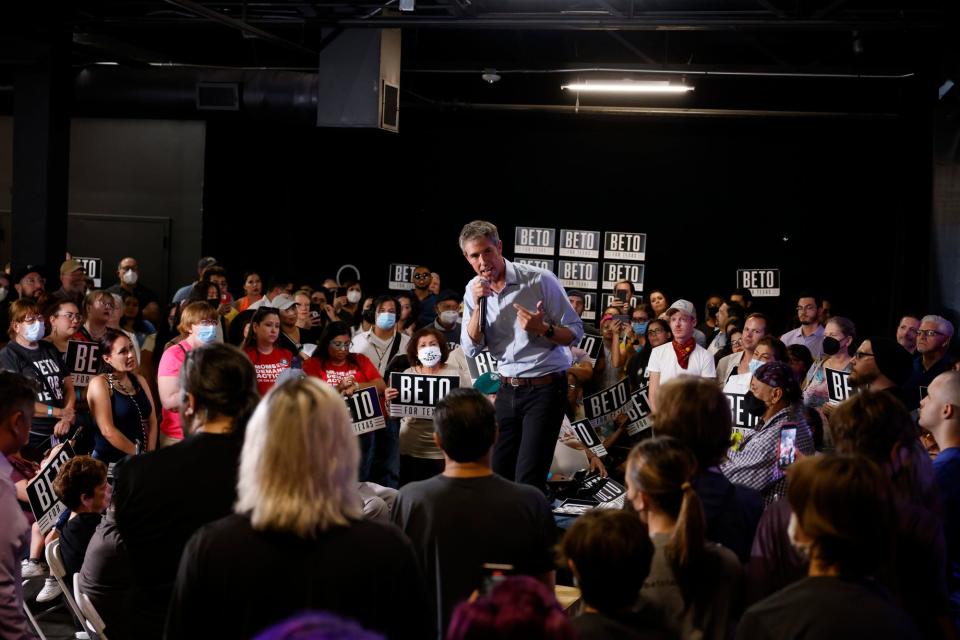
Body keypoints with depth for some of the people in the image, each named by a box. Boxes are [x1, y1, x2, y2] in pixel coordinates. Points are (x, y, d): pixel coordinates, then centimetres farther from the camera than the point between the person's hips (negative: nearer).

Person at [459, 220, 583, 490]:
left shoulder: (540, 280, -12)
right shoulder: (474, 290, 4)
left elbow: (575, 333, -8)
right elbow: (471, 349, -1)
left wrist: (542, 328, -27)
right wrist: (478, 305, -14)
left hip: (544, 388, -5)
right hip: (508, 389, 5)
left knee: (528, 478, -11)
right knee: (497, 473, 7)